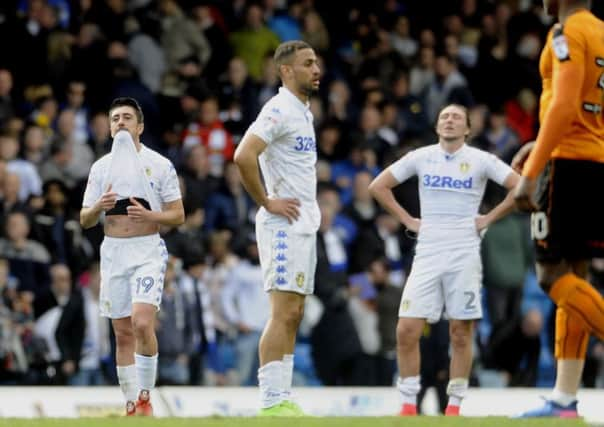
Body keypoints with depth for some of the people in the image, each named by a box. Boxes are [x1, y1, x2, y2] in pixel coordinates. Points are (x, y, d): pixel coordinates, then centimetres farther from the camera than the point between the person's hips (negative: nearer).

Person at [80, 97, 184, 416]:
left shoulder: (159, 165, 1)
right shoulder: (101, 167, 11)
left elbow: (178, 216, 1)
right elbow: (85, 220, 11)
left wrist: (149, 215, -17)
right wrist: (98, 207, -11)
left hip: (147, 250, -4)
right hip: (112, 252, 4)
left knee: (142, 322, -20)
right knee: (122, 332, 4)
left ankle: (145, 396, -8)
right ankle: (131, 404, 10)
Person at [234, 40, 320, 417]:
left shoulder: (304, 112, 17)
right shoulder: (279, 110, -14)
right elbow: (244, 156, -26)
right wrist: (267, 202, -18)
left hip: (305, 225, 10)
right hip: (285, 226, -10)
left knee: (294, 315, 9)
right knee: (284, 313, -12)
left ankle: (283, 398, 12)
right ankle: (272, 403, -13)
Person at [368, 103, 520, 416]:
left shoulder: (480, 160, 1)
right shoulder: (420, 157, 7)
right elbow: (378, 186, 13)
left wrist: (489, 218, -3)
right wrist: (407, 219, 6)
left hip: (464, 256, -2)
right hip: (426, 254, 2)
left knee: (461, 333, -1)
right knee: (407, 330, -6)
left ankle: (454, 405, 7)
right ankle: (408, 405, 3)